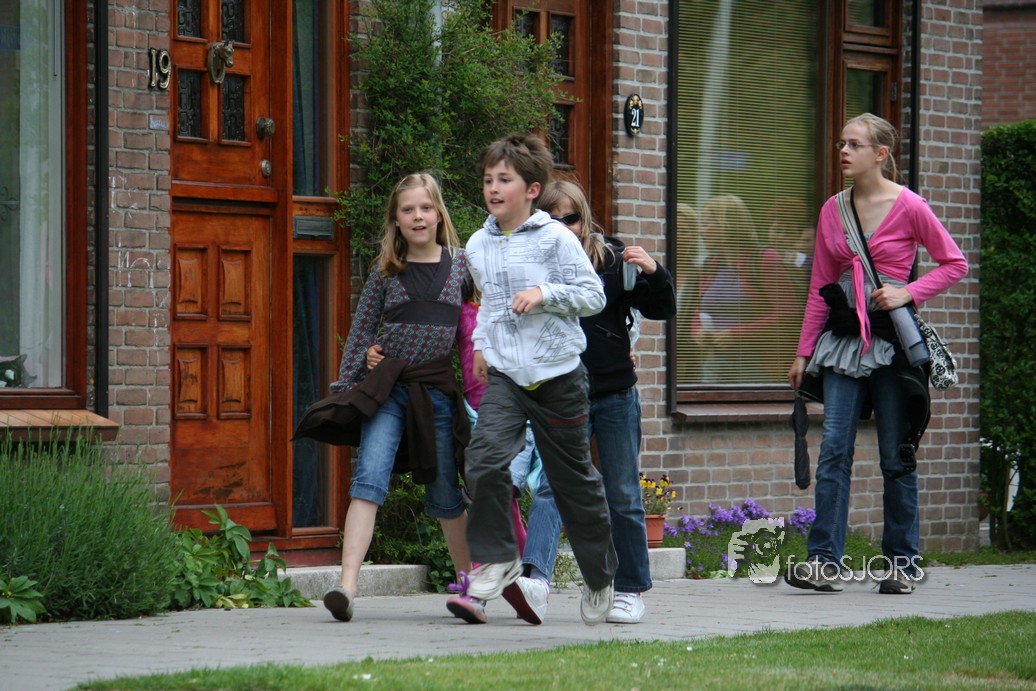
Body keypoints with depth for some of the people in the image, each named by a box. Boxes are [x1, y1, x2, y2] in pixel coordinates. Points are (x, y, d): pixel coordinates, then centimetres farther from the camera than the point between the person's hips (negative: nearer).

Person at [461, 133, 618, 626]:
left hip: (557, 375, -3)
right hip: (504, 376, 3)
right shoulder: (477, 246, 8)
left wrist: (545, 294, -19)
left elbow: (593, 295, -6)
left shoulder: (555, 238, -7)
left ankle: (600, 578, 25)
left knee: (573, 479, 7)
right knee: (484, 459, -22)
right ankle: (497, 557, -6)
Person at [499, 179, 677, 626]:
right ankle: (535, 580, -31)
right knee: (552, 485, -16)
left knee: (622, 495, 8)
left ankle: (631, 588, 20)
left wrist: (653, 273, -14)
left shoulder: (612, 260, 0)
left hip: (615, 395, 0)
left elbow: (661, 311, 3)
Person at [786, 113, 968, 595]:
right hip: (845, 338, 4)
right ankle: (825, 562, -9)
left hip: (892, 338, -4)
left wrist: (908, 293, -12)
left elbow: (954, 263, 1)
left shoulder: (908, 207, -6)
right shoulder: (833, 211, 9)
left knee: (896, 456, 2)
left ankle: (901, 564, 11)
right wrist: (804, 353, 13)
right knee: (834, 448, -7)